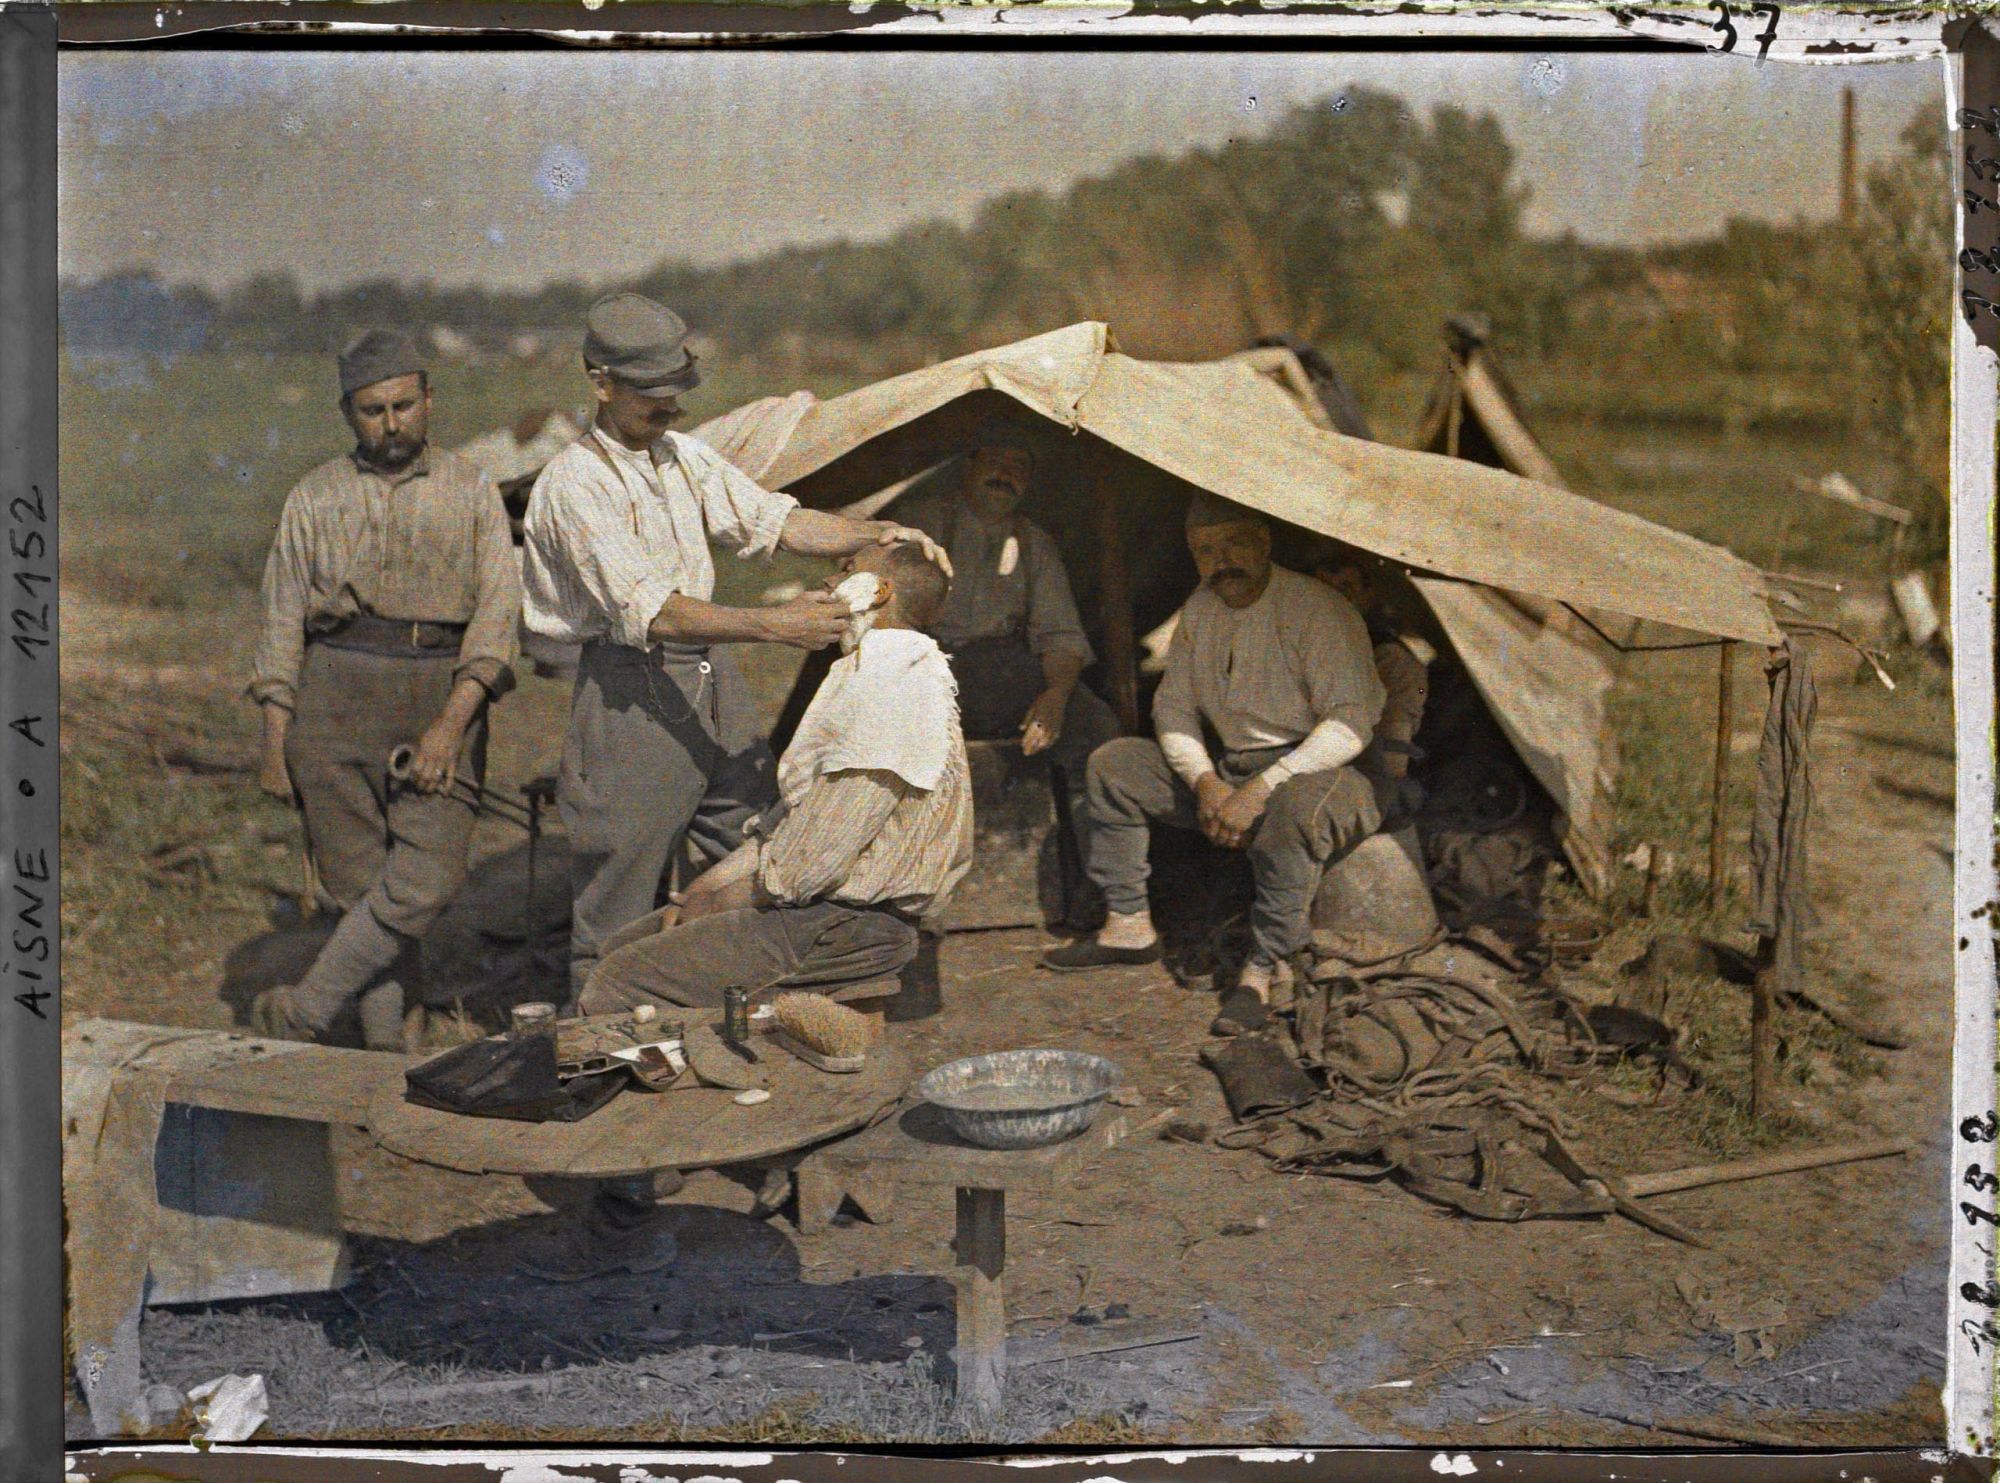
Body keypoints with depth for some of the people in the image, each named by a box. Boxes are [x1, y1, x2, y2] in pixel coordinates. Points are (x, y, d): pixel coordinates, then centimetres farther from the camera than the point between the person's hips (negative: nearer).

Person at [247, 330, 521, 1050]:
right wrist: (275, 741, 2)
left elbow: (498, 607, -2)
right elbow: (283, 621, 9)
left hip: (442, 697, -1)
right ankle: (384, 1045, 11)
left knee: (427, 878, -13)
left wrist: (452, 724, -14)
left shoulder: (471, 491, 7)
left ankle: (309, 1008, 2)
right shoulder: (315, 498, 10)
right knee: (361, 884, 1)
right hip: (335, 697, 1)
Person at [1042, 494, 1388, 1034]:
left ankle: (1260, 971, -30)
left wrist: (1261, 790, -29)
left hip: (1317, 770, -7)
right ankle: (1129, 928, 8)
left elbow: (1351, 724, -24)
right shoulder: (1201, 610, 6)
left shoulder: (1314, 607, -17)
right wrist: (1206, 783, -9)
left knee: (1296, 805, -42)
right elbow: (1173, 708, 11)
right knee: (1112, 763, 1)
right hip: (1229, 768, 8)